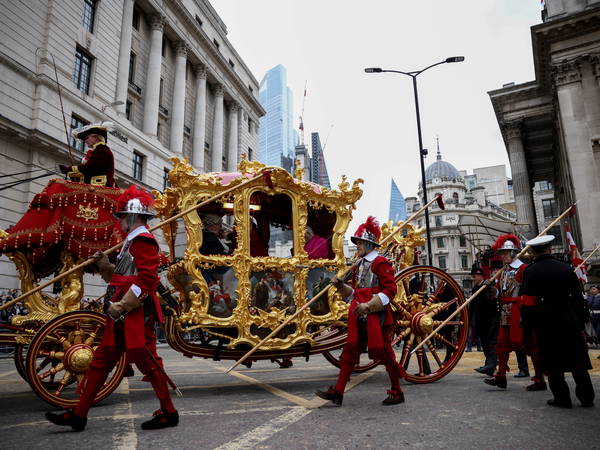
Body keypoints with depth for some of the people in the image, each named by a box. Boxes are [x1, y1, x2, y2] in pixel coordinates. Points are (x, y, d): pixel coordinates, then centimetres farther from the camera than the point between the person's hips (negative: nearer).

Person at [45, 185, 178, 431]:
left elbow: (147, 280, -22)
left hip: (136, 314, -11)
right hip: (124, 314, 11)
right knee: (101, 360, 13)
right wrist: (104, 264, 10)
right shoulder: (133, 240, 20)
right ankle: (79, 414, 24)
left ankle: (168, 412, 11)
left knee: (145, 360, -3)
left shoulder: (142, 240, -12)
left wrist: (122, 305, -21)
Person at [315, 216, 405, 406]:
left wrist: (368, 306, -22)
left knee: (383, 352, 2)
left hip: (377, 317, -8)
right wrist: (341, 286, 2)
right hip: (359, 318, 8)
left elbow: (389, 290, -15)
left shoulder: (381, 263, -8)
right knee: (350, 351, 5)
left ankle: (397, 392, 20)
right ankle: (337, 392, 9)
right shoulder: (359, 266, 16)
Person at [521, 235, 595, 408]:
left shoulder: (531, 271, -8)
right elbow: (578, 299, 7)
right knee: (578, 361, 14)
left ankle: (562, 398, 11)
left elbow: (528, 303, -11)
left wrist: (527, 325, -1)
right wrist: (580, 325, 15)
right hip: (570, 323, 4)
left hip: (546, 324, -3)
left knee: (554, 364, 6)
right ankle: (586, 397, 21)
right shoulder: (566, 268, 3)